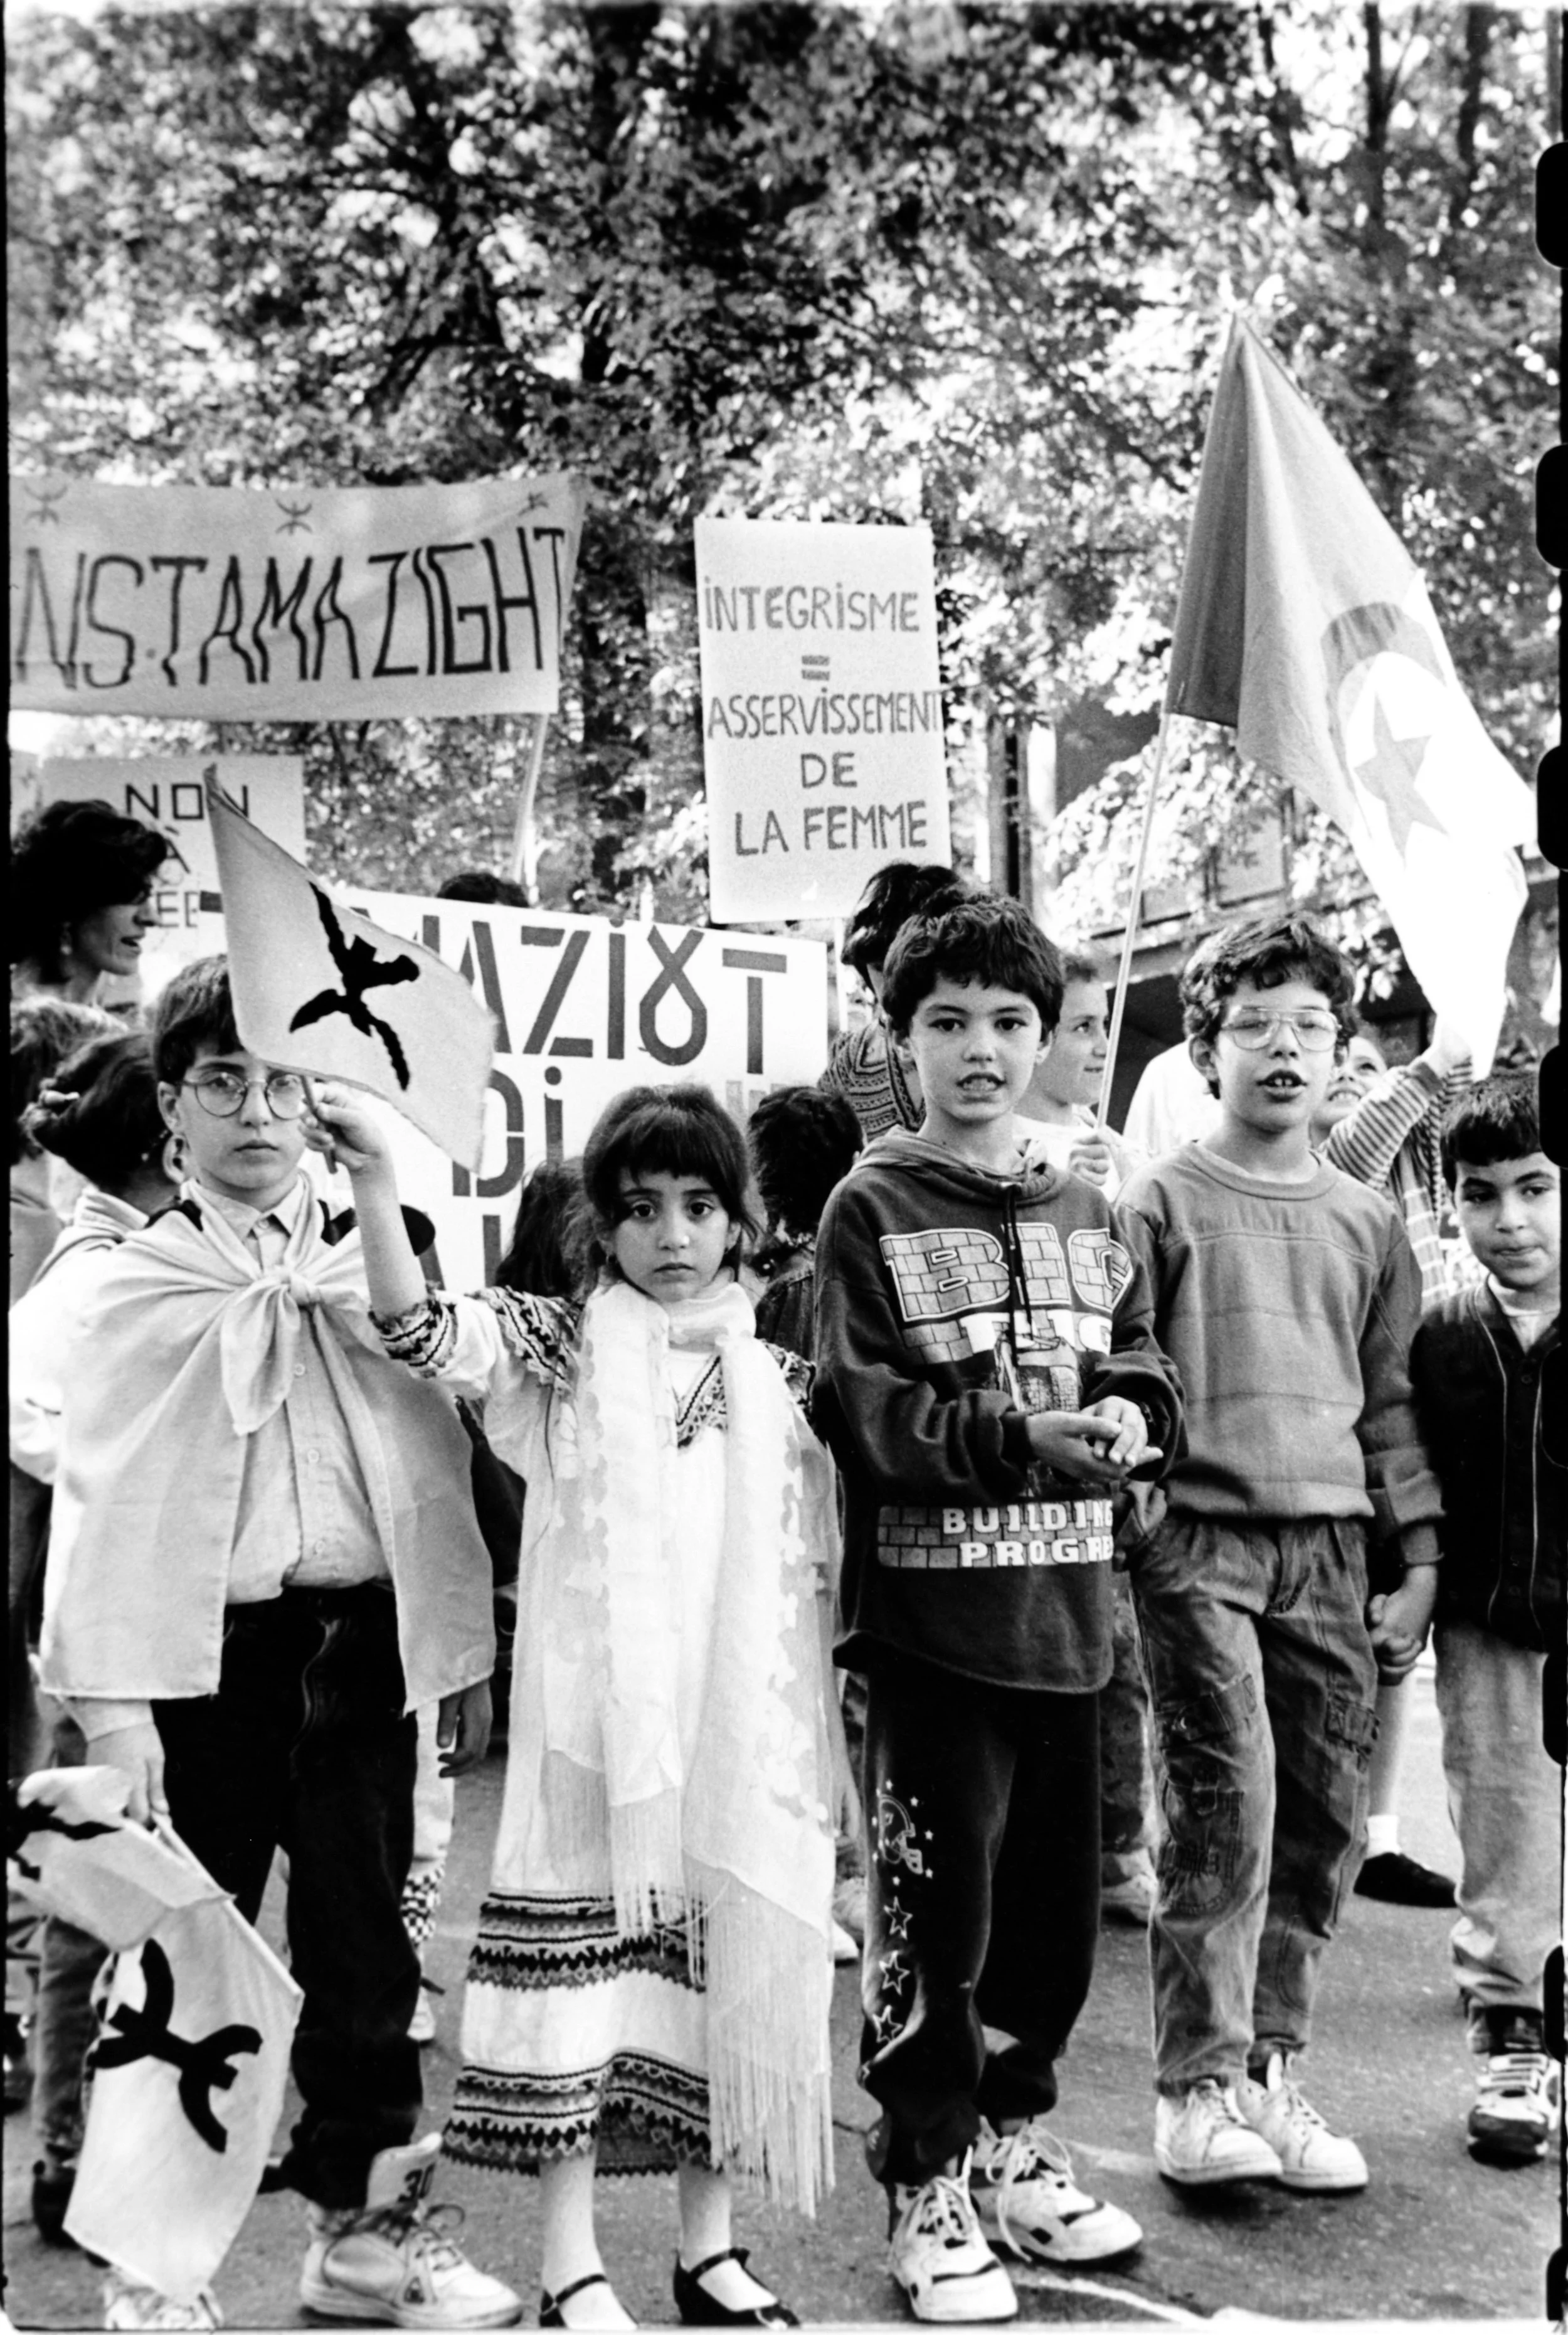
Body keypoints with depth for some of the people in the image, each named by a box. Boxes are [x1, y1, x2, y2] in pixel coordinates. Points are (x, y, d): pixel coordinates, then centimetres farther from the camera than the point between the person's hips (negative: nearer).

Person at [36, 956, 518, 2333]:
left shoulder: (377, 1262, 8)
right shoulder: (143, 1284, 1)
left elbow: (440, 1465, 9)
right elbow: (99, 1496, -3)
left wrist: (466, 1653, 7)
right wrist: (111, 1696, -10)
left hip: (364, 1639, 3)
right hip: (212, 1649, -2)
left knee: (363, 1937, 11)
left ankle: (366, 2221, 25)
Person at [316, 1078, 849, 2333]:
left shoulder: (781, 1378, 7)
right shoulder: (561, 1347, -1)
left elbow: (813, 1570, 10)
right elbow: (422, 1329, -18)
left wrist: (821, 1720, 7)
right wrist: (376, 1181, -30)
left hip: (738, 1727, 3)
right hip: (595, 1715, -3)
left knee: (726, 1959, 10)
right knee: (582, 1954, 0)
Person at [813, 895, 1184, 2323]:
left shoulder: (1086, 1217, 13)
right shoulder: (872, 1212, -4)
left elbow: (1143, 1369, 12)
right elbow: (859, 1406, -12)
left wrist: (1129, 1415, -11)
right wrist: (1016, 1437, -23)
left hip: (1068, 1611, 6)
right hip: (933, 1612, -5)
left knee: (1060, 1896, 14)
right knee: (935, 1907, 0)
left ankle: (1014, 2141, 34)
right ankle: (929, 2193, 17)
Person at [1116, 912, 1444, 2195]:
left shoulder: (1369, 1222, 14)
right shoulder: (1161, 1205, 1)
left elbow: (1391, 1400, 16)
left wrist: (1419, 1560, 12)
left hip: (1331, 1546, 5)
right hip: (1199, 1537, -4)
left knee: (1323, 1820, 4)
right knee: (1226, 1808, -11)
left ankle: (1271, 2072, 16)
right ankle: (1198, 2088, -2)